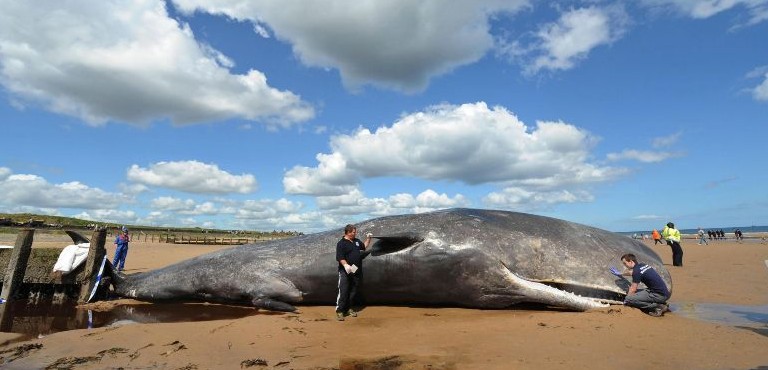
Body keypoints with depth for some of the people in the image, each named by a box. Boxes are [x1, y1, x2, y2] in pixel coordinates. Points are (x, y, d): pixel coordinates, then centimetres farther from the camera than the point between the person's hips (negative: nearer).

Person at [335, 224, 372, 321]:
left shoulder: (357, 241, 13)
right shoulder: (341, 243, -10)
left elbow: (364, 247, 30)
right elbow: (340, 257, -18)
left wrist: (368, 239, 18)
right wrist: (345, 265, -32)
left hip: (357, 271, 7)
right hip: (345, 272, -7)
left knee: (354, 291, 13)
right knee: (343, 291, -6)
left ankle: (349, 308, 25)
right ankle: (339, 311, 1)